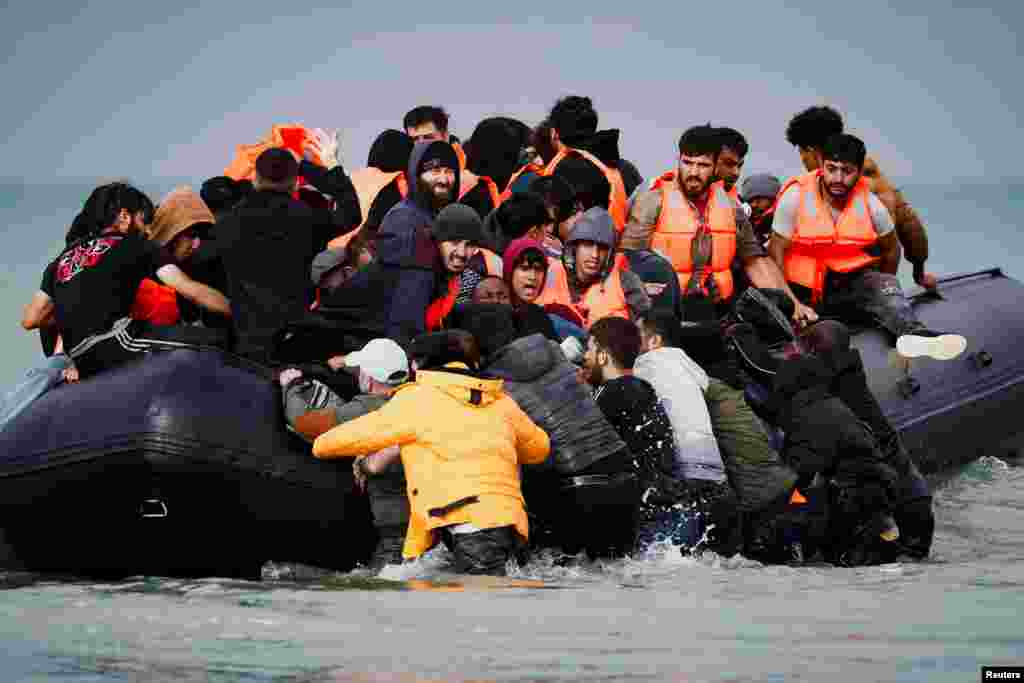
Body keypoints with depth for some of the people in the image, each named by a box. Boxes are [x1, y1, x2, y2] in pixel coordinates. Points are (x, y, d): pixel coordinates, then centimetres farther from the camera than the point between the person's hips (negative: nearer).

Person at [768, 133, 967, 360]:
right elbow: (777, 250, -4)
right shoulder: (795, 197, -8)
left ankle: (913, 334, -57)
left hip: (851, 283, -1)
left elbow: (891, 249, 15)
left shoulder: (870, 204, -1)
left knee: (883, 284, -31)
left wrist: (883, 290, 15)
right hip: (804, 288, 1)